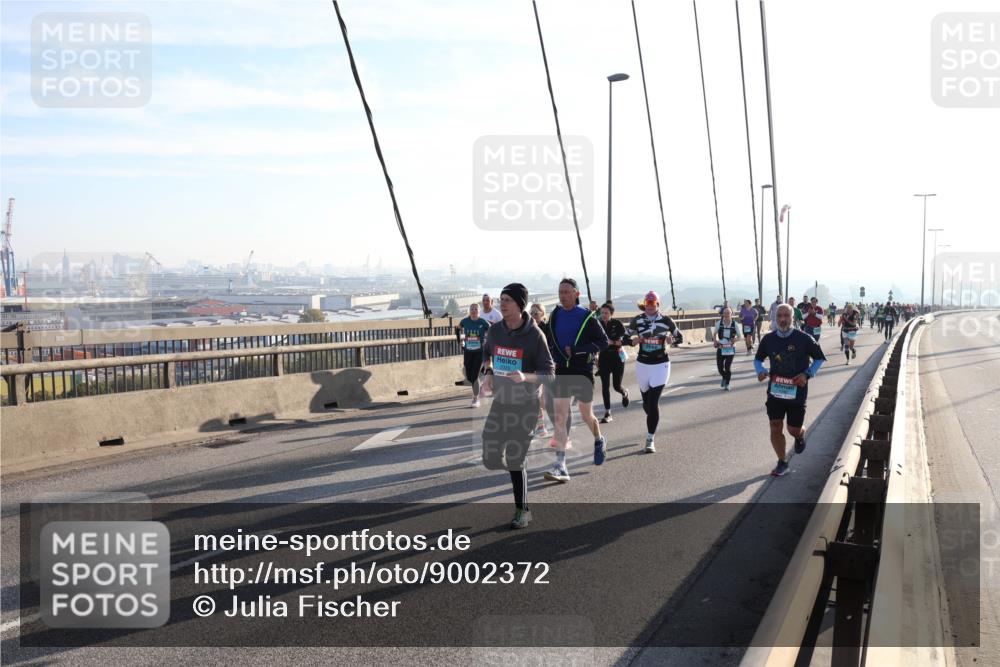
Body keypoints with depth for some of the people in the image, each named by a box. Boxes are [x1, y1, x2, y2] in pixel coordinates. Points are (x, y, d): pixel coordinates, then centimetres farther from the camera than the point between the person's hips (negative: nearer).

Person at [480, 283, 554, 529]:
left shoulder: (534, 335, -16)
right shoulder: (495, 330, -2)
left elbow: (548, 373, -13)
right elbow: (487, 352, 20)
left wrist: (525, 377, -32)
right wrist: (488, 372, 1)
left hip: (525, 405, -5)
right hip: (499, 401, 5)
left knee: (516, 461, -3)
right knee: (490, 458, 2)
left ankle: (522, 511, 13)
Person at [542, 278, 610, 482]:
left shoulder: (587, 317, -8)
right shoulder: (554, 316, 5)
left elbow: (603, 342, -10)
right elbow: (548, 342, 19)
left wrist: (577, 350, -20)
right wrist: (553, 356, 0)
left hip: (583, 373, -3)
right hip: (561, 372, 3)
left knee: (586, 416, 12)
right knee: (560, 417, -7)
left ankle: (599, 441, 45)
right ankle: (560, 466, -9)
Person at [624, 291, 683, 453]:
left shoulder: (666, 320, -4)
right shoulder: (637, 320, -1)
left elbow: (680, 336, 6)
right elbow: (625, 337, 6)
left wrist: (672, 340, -16)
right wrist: (633, 341, -15)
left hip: (660, 364, -2)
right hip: (642, 364, 3)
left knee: (653, 402, -11)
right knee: (646, 401, 11)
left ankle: (650, 439, -5)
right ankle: (653, 422, 45)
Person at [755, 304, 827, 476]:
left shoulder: (803, 339, -10)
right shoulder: (768, 339, -3)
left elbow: (819, 358, 3)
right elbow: (758, 359, 13)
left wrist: (807, 374, -12)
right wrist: (761, 371, -8)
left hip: (797, 392, -2)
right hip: (775, 391, 2)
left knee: (794, 430, 5)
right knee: (775, 428, 1)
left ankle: (800, 436, 43)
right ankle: (782, 463, 17)